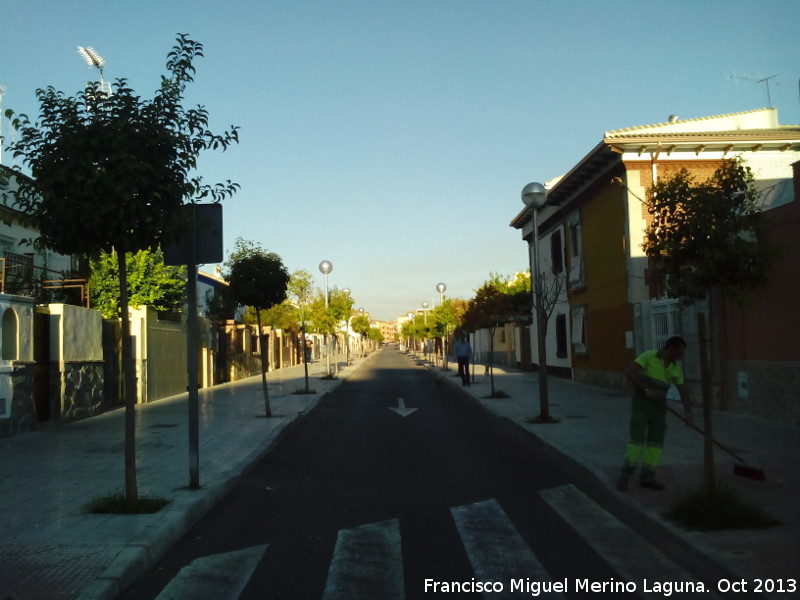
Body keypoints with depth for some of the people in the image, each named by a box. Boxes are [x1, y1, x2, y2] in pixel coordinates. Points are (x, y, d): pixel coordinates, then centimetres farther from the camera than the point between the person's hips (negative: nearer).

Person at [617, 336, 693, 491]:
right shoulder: (649, 356, -13)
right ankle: (625, 475, 3)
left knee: (656, 442, 3)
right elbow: (629, 372, -23)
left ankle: (647, 477, 13)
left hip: (659, 406, 6)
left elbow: (683, 392, 7)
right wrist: (646, 389, -25)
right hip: (641, 404, -6)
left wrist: (688, 413, -4)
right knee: (637, 440, -11)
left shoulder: (676, 369, 5)